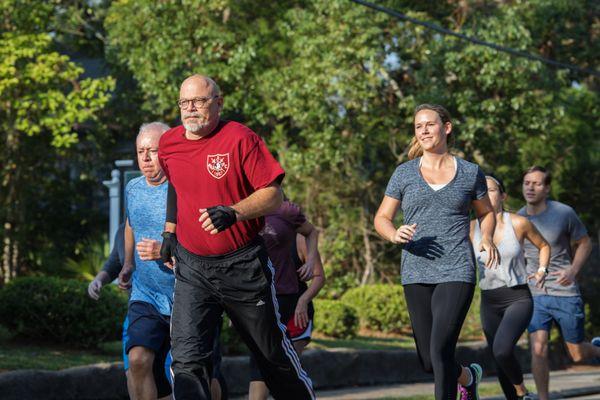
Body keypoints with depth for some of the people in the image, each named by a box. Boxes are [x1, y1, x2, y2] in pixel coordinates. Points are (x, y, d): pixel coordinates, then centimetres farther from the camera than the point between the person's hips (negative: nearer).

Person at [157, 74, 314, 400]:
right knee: (186, 360, -13)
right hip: (191, 268, 3)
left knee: (271, 351, 12)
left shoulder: (240, 138, -11)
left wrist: (233, 212, -28)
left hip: (243, 266, -3)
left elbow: (273, 195, -13)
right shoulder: (168, 144, 4)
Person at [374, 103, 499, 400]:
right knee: (429, 362, 8)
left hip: (457, 273, -3)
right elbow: (381, 218, 10)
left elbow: (486, 212, 20)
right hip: (416, 275, 3)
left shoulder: (470, 173, 6)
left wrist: (486, 239, -1)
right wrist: (394, 235, -12)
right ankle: (468, 376, 41)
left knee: (441, 350, -19)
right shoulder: (405, 173, 7)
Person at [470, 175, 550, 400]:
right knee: (501, 364, 8)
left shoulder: (519, 223, -6)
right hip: (489, 303, 4)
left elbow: (544, 246, 11)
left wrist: (542, 270, -2)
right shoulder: (471, 227, 0)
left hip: (518, 299, -4)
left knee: (502, 350, -27)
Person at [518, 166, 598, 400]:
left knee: (577, 355, 10)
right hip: (534, 294, 2)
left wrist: (573, 271, -13)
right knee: (538, 350, -16)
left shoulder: (564, 213, -10)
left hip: (566, 295, -2)